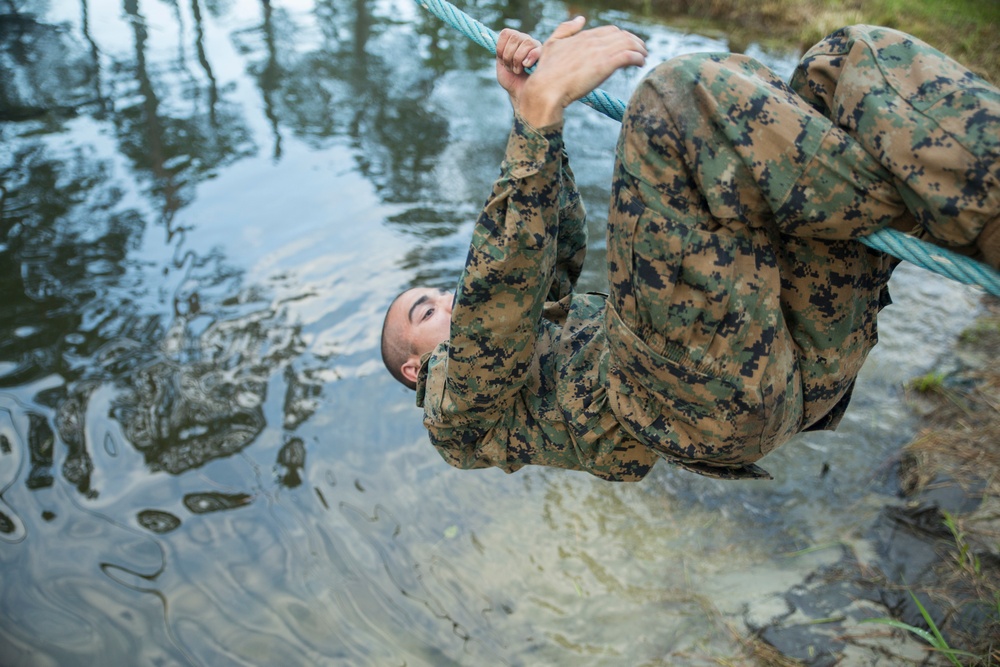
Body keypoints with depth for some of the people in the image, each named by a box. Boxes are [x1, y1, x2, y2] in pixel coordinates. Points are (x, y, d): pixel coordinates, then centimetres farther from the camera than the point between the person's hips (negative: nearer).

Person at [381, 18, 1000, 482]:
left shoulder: (538, 332, 40)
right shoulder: (456, 404, 14)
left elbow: (561, 249, 35)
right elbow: (497, 282, -4)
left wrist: (529, 105, 23)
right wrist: (540, 109, -14)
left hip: (804, 356, 8)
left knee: (858, 57, -2)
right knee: (690, 93, -20)